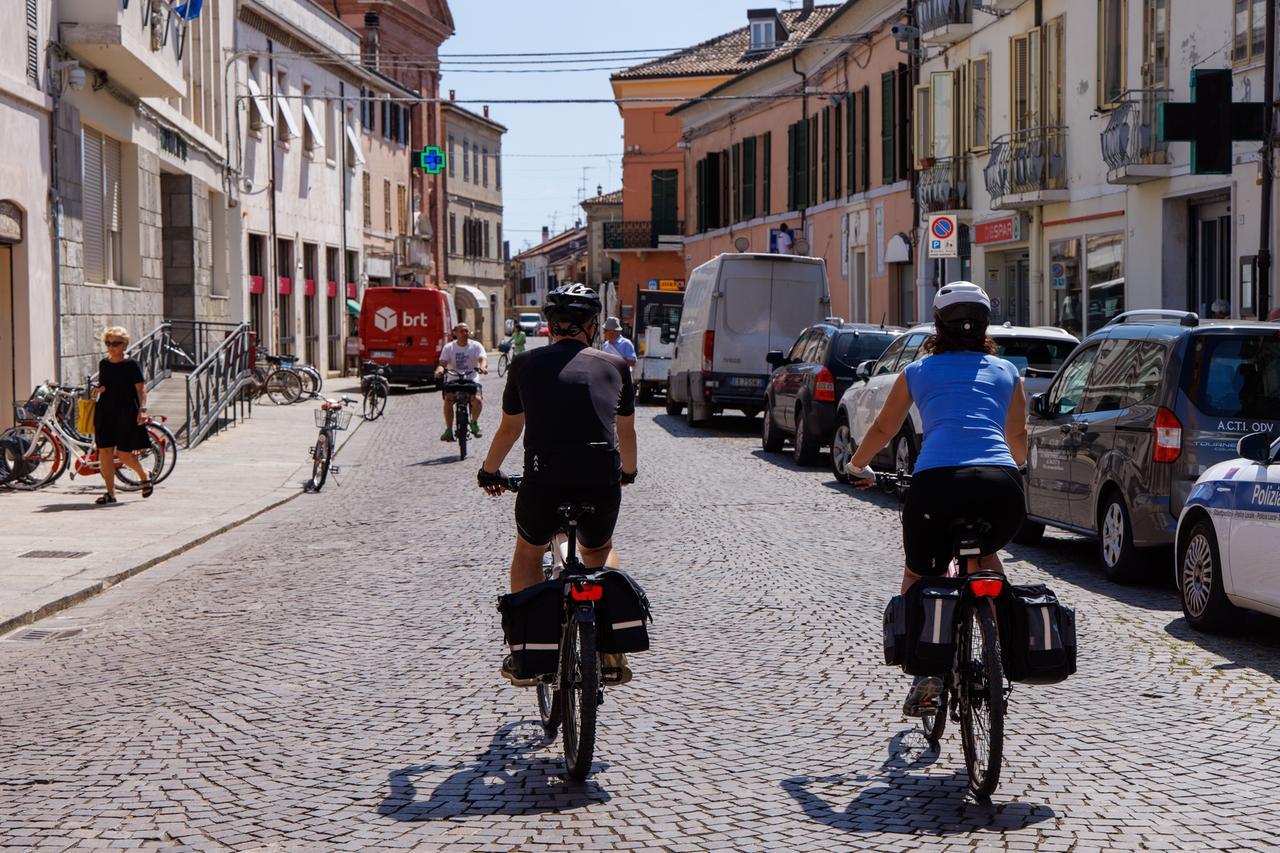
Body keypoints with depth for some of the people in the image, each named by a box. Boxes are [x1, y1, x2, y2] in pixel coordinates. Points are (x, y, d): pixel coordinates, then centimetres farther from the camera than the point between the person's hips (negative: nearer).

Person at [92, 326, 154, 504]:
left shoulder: (131, 365, -5)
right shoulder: (103, 364, 10)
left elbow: (141, 388, -8)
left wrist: (143, 409, -20)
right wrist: (99, 389, 1)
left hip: (126, 413, -5)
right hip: (105, 412, 5)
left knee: (123, 454, -5)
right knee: (105, 452, -3)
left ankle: (144, 476, 24)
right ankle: (110, 493, 4)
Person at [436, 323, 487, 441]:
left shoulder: (476, 346, 3)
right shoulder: (449, 347, 5)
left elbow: (483, 359, -13)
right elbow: (443, 363, -5)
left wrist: (483, 366, -38)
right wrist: (440, 370, -31)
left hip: (472, 380, 0)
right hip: (454, 380, 0)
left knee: (477, 399, -28)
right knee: (448, 400, -28)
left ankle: (474, 422, 3)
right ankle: (449, 429, -16)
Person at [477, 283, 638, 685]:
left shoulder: (526, 364, 13)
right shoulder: (614, 366, 15)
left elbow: (509, 429, 25)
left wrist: (489, 472, 43)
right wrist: (628, 472, 49)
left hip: (544, 481, -1)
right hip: (603, 483, 1)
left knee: (528, 552, 28)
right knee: (599, 552, 31)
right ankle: (613, 653, 20)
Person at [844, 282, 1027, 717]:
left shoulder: (918, 372, 21)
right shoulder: (1006, 372, 24)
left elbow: (882, 430, 34)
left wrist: (857, 466, 54)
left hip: (937, 483, -2)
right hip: (1001, 486, 2)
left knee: (919, 577, 22)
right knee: (985, 555, 33)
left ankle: (926, 674, 7)